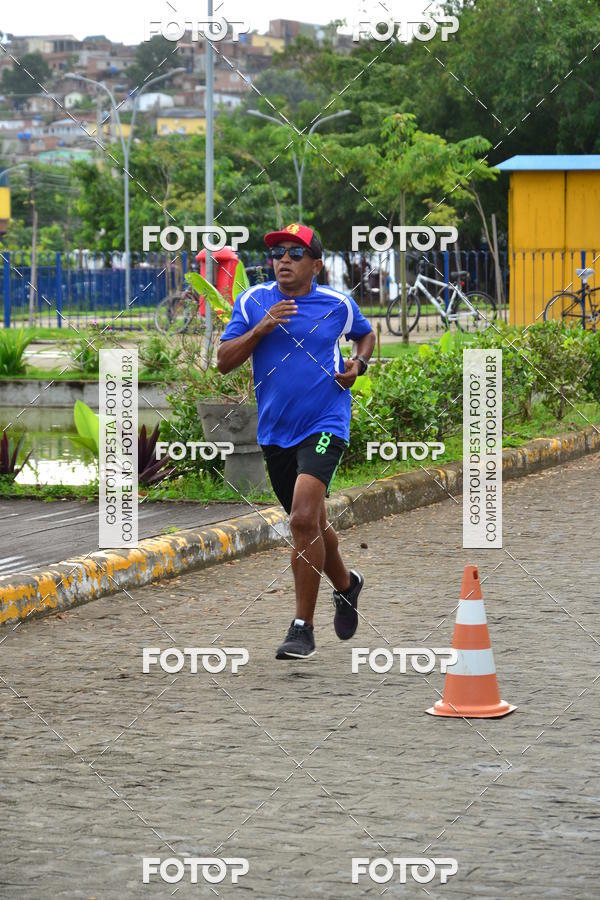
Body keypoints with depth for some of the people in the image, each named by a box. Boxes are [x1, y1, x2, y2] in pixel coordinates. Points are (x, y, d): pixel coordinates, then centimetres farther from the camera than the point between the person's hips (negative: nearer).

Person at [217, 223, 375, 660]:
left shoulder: (339, 305, 0)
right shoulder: (252, 303, 2)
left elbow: (368, 334, 21)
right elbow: (224, 362, -2)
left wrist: (359, 364, 1)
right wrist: (261, 329, -15)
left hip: (325, 426, -4)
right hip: (275, 431, 4)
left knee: (304, 518, -21)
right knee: (311, 524, 17)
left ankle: (303, 628, -13)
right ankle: (346, 584, 47)